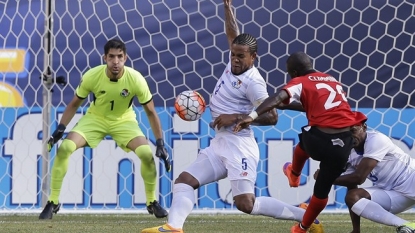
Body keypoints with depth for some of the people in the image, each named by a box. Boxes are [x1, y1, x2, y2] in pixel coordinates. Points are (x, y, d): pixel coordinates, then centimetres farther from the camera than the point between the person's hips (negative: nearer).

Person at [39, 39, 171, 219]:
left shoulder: (136, 79, -25)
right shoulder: (91, 76, -24)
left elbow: (150, 111, -12)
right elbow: (74, 104, -6)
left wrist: (160, 143, -16)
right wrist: (60, 129, -14)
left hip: (124, 121, 0)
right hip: (95, 118, 0)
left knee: (147, 154, -24)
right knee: (64, 148, -21)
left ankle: (152, 202, 2)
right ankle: (53, 202, -6)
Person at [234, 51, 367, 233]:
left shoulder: (300, 82, 4)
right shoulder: (331, 80, 23)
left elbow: (278, 98, -15)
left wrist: (253, 115, -24)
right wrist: (288, 105, 44)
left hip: (320, 140, -3)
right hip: (343, 144, 3)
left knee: (304, 140, 37)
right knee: (323, 188, 23)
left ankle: (295, 175, 63)